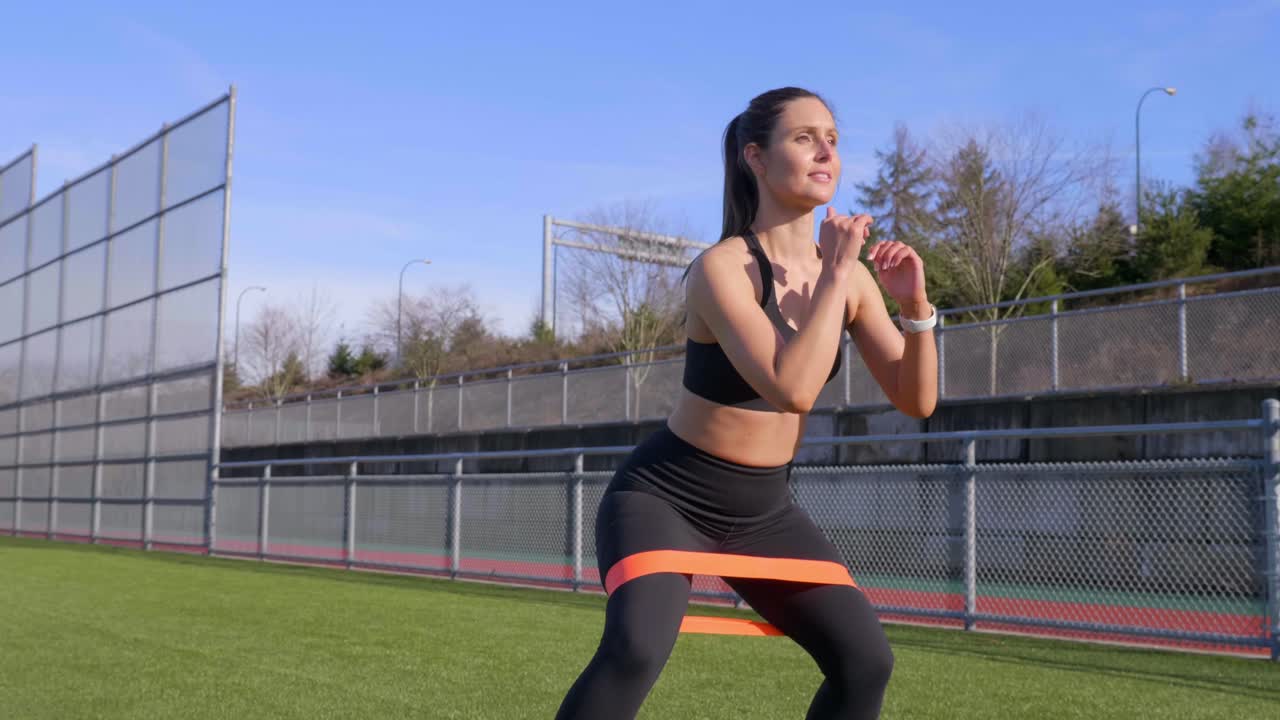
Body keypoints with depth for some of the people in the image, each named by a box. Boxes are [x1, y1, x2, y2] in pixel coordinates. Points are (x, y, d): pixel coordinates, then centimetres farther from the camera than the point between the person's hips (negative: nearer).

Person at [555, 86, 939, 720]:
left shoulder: (850, 277, -3)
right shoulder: (721, 267, -23)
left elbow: (916, 400, -1)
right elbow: (793, 388, -37)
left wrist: (916, 306, -17)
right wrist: (836, 275, -28)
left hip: (764, 509, 7)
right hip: (665, 496, -6)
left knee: (866, 661, -1)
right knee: (636, 649, -30)